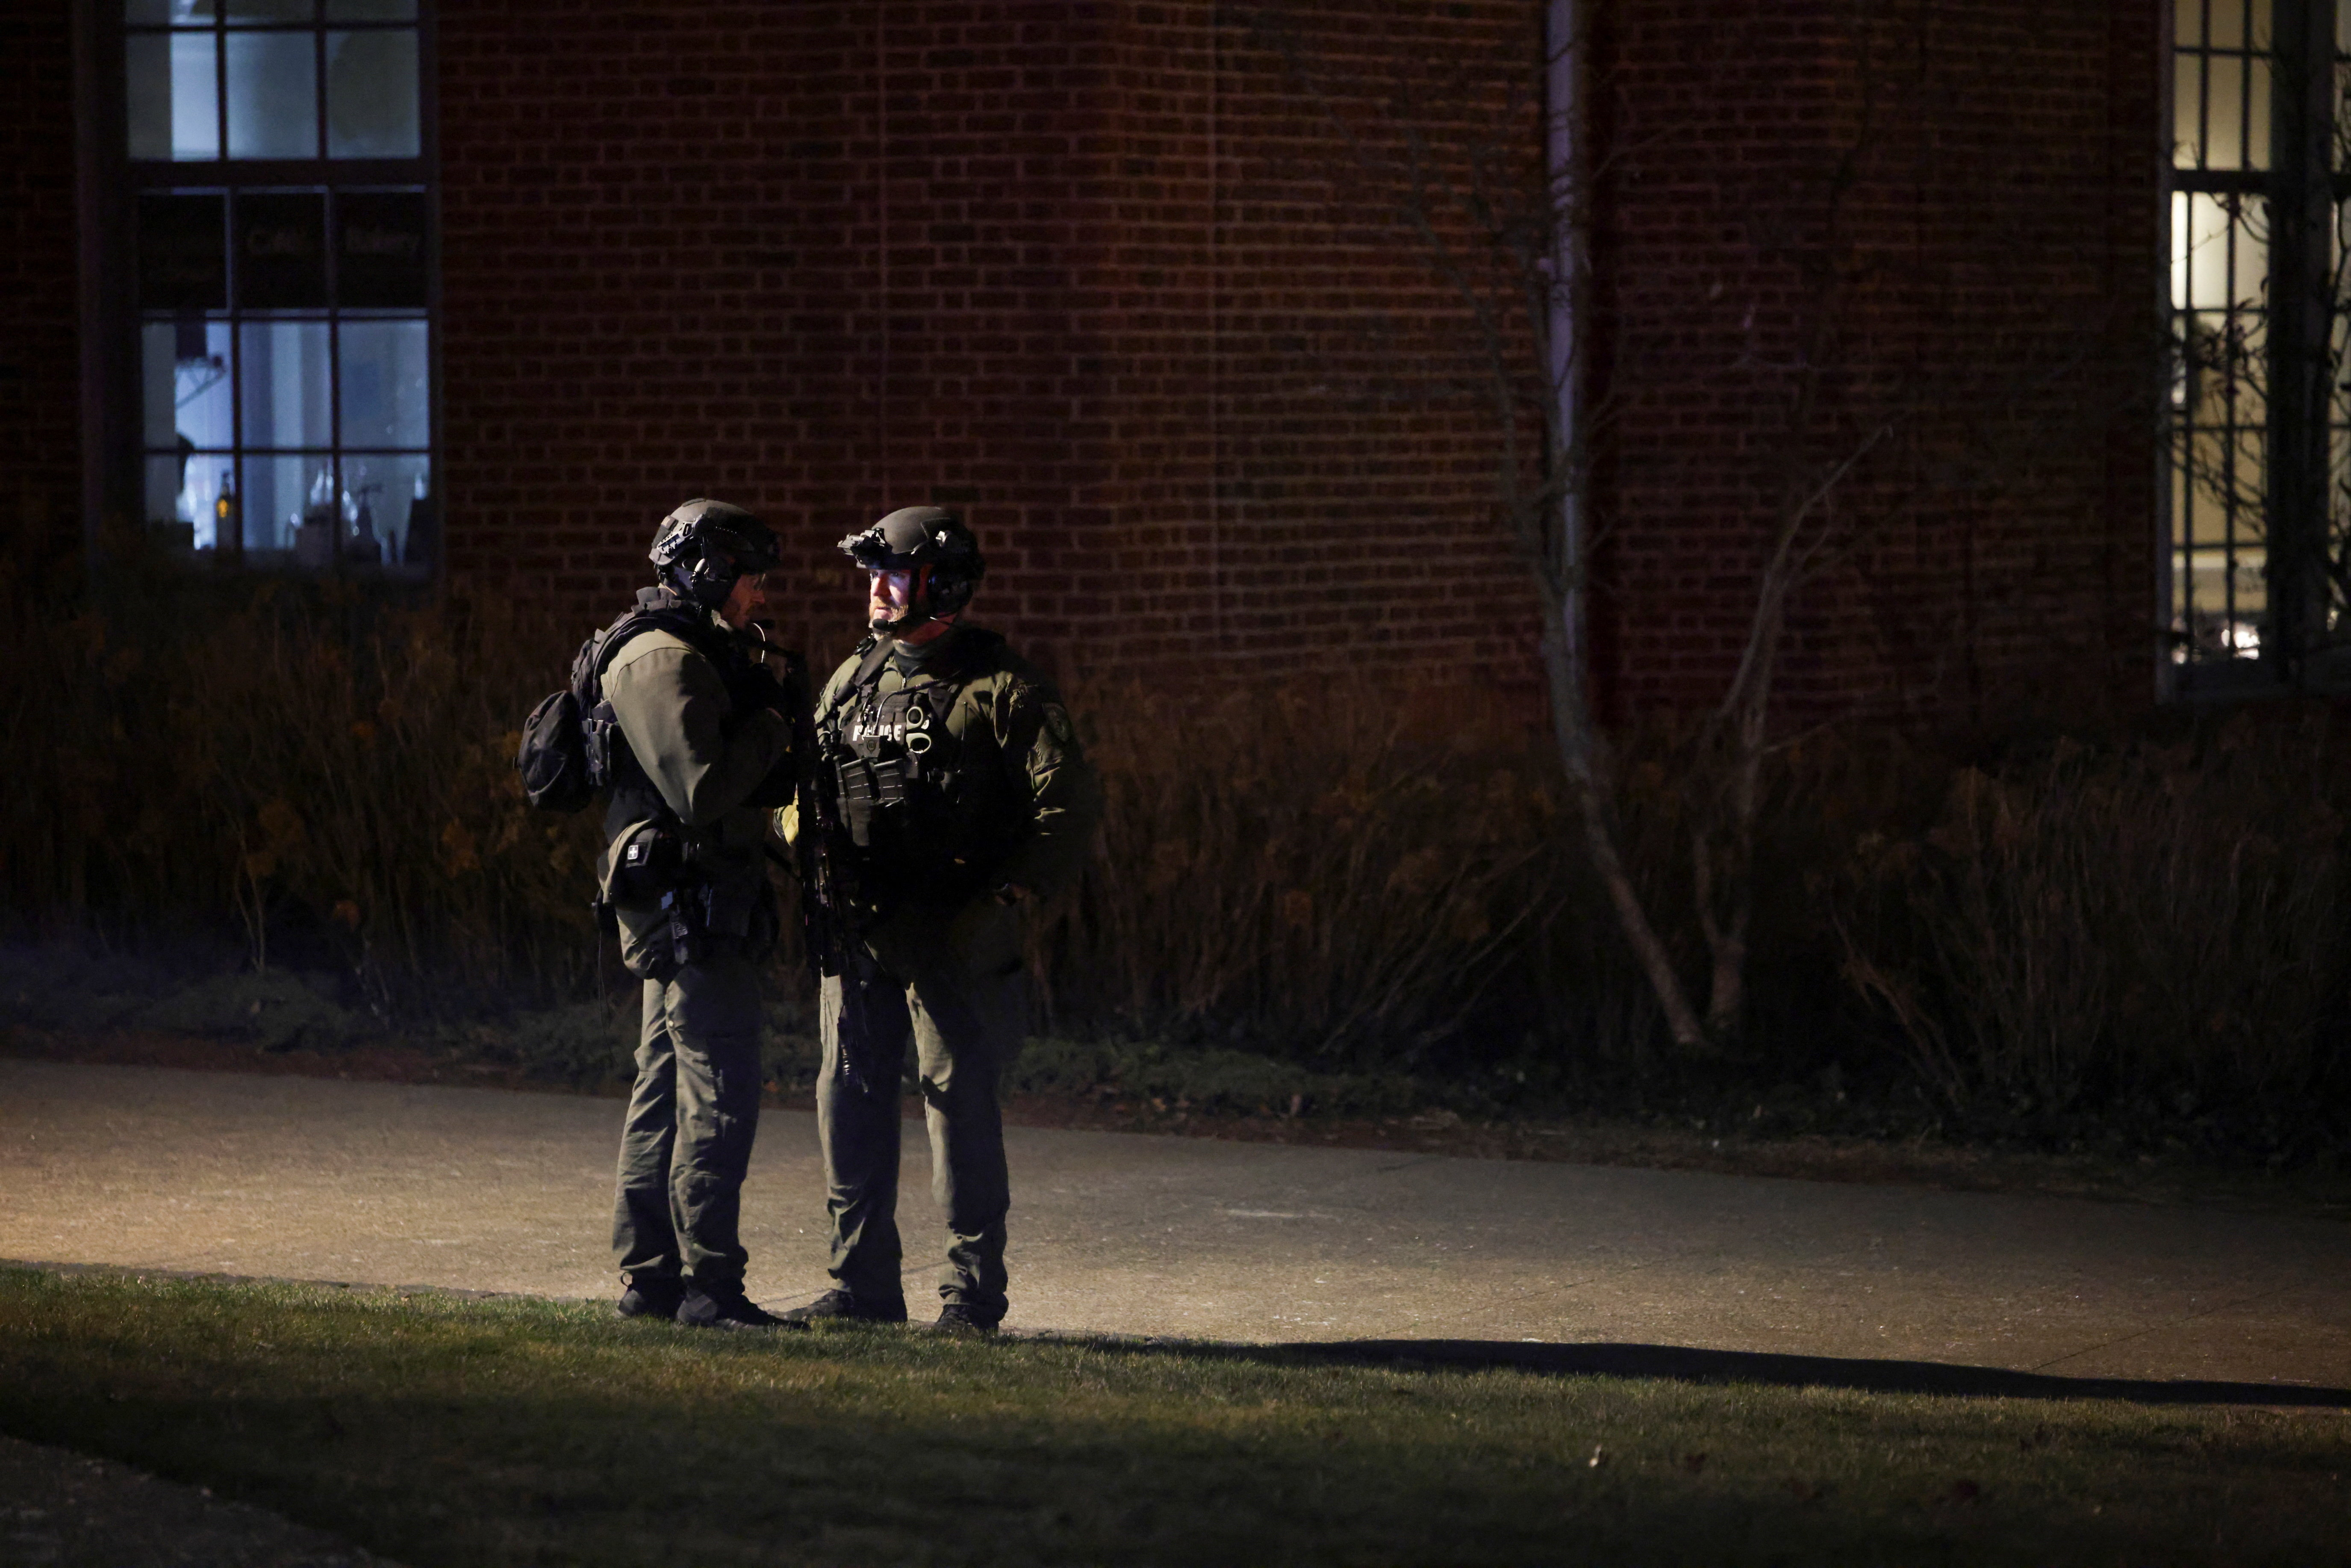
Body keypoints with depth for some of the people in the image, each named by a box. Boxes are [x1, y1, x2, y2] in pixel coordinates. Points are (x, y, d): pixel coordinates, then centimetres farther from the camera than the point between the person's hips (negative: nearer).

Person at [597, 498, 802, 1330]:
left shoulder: (699, 657, 18)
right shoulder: (663, 663, -14)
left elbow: (756, 785, 20)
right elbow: (702, 789, -24)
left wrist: (774, 714, 4)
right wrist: (771, 724, -11)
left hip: (686, 910, 11)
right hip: (689, 906, -11)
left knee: (667, 1090, 12)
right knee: (720, 1096, -10)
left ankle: (648, 1275, 17)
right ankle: (709, 1286, -10)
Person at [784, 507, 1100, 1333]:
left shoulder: (1001, 690, -6)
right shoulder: (850, 682, 14)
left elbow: (1071, 805, -8)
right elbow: (805, 791, 25)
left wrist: (1004, 897, -13)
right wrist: (811, 867, 10)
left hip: (951, 944, -6)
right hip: (855, 936, 6)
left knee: (959, 1099, -4)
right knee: (849, 1096, 7)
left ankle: (972, 1294, 3)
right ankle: (862, 1284, 15)